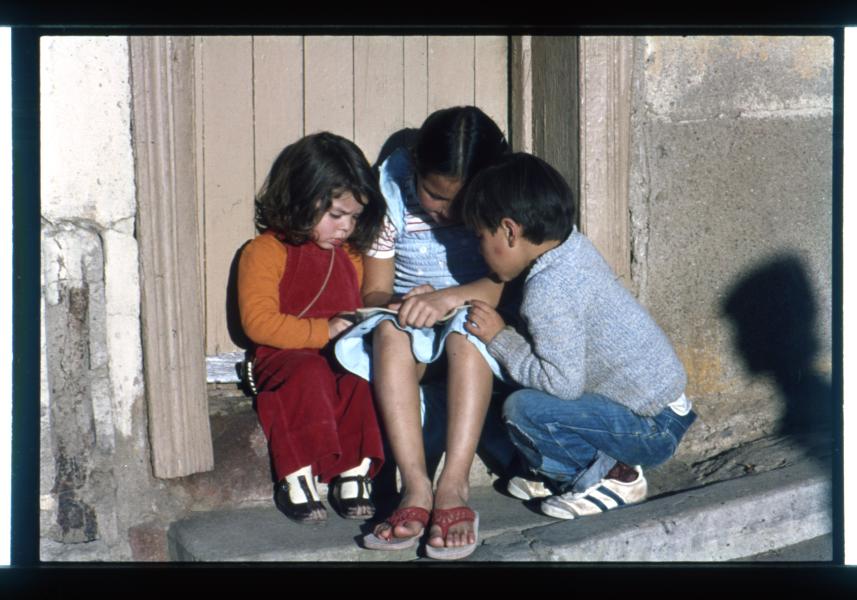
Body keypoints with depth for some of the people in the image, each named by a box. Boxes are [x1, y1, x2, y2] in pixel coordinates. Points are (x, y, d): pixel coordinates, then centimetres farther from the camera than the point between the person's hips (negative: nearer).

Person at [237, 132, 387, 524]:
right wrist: (324, 330, -18)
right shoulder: (264, 252, -3)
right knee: (309, 374, -38)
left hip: (343, 355, 5)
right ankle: (297, 477, -30)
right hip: (285, 357, -4)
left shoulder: (349, 253, 19)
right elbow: (258, 321, -14)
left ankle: (354, 473, -27)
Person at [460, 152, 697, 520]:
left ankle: (607, 476, -2)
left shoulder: (547, 292, -24)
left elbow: (563, 383, -25)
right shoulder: (575, 245, 3)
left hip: (653, 429, -10)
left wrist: (499, 338, -14)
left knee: (522, 409, -19)